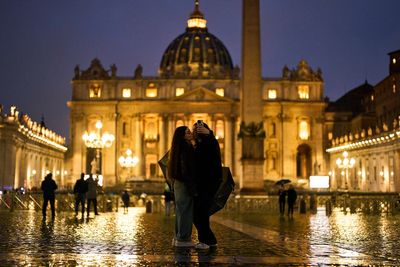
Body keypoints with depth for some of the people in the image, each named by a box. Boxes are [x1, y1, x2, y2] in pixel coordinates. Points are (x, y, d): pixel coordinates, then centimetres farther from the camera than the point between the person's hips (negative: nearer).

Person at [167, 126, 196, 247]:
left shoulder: (180, 148, 15)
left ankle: (178, 237, 20)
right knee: (186, 211, -4)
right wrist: (192, 188, -20)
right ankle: (183, 239, 0)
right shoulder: (186, 149, -15)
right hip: (185, 184, -10)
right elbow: (186, 170, -20)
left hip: (178, 183, 10)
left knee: (180, 211, 14)